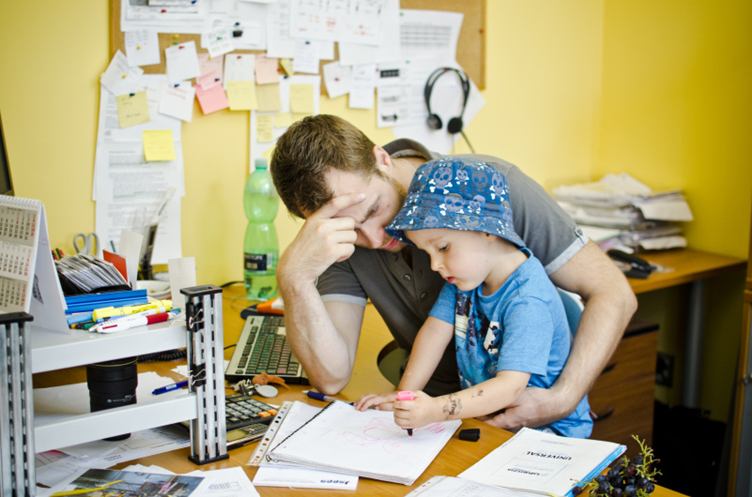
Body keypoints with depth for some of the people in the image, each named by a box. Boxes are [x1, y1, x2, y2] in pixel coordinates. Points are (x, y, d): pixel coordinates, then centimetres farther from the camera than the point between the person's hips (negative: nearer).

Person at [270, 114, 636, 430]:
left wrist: (563, 398, -27)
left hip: (527, 413, -2)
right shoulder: (341, 242, -8)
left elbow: (613, 294, -15)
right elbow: (331, 377, -17)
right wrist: (294, 278, -33)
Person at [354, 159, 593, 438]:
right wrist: (403, 395, -8)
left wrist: (435, 410, -39)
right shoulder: (464, 275, 3)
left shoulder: (527, 302, -24)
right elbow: (436, 330, 1)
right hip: (481, 413, 7)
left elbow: (510, 386, -30)